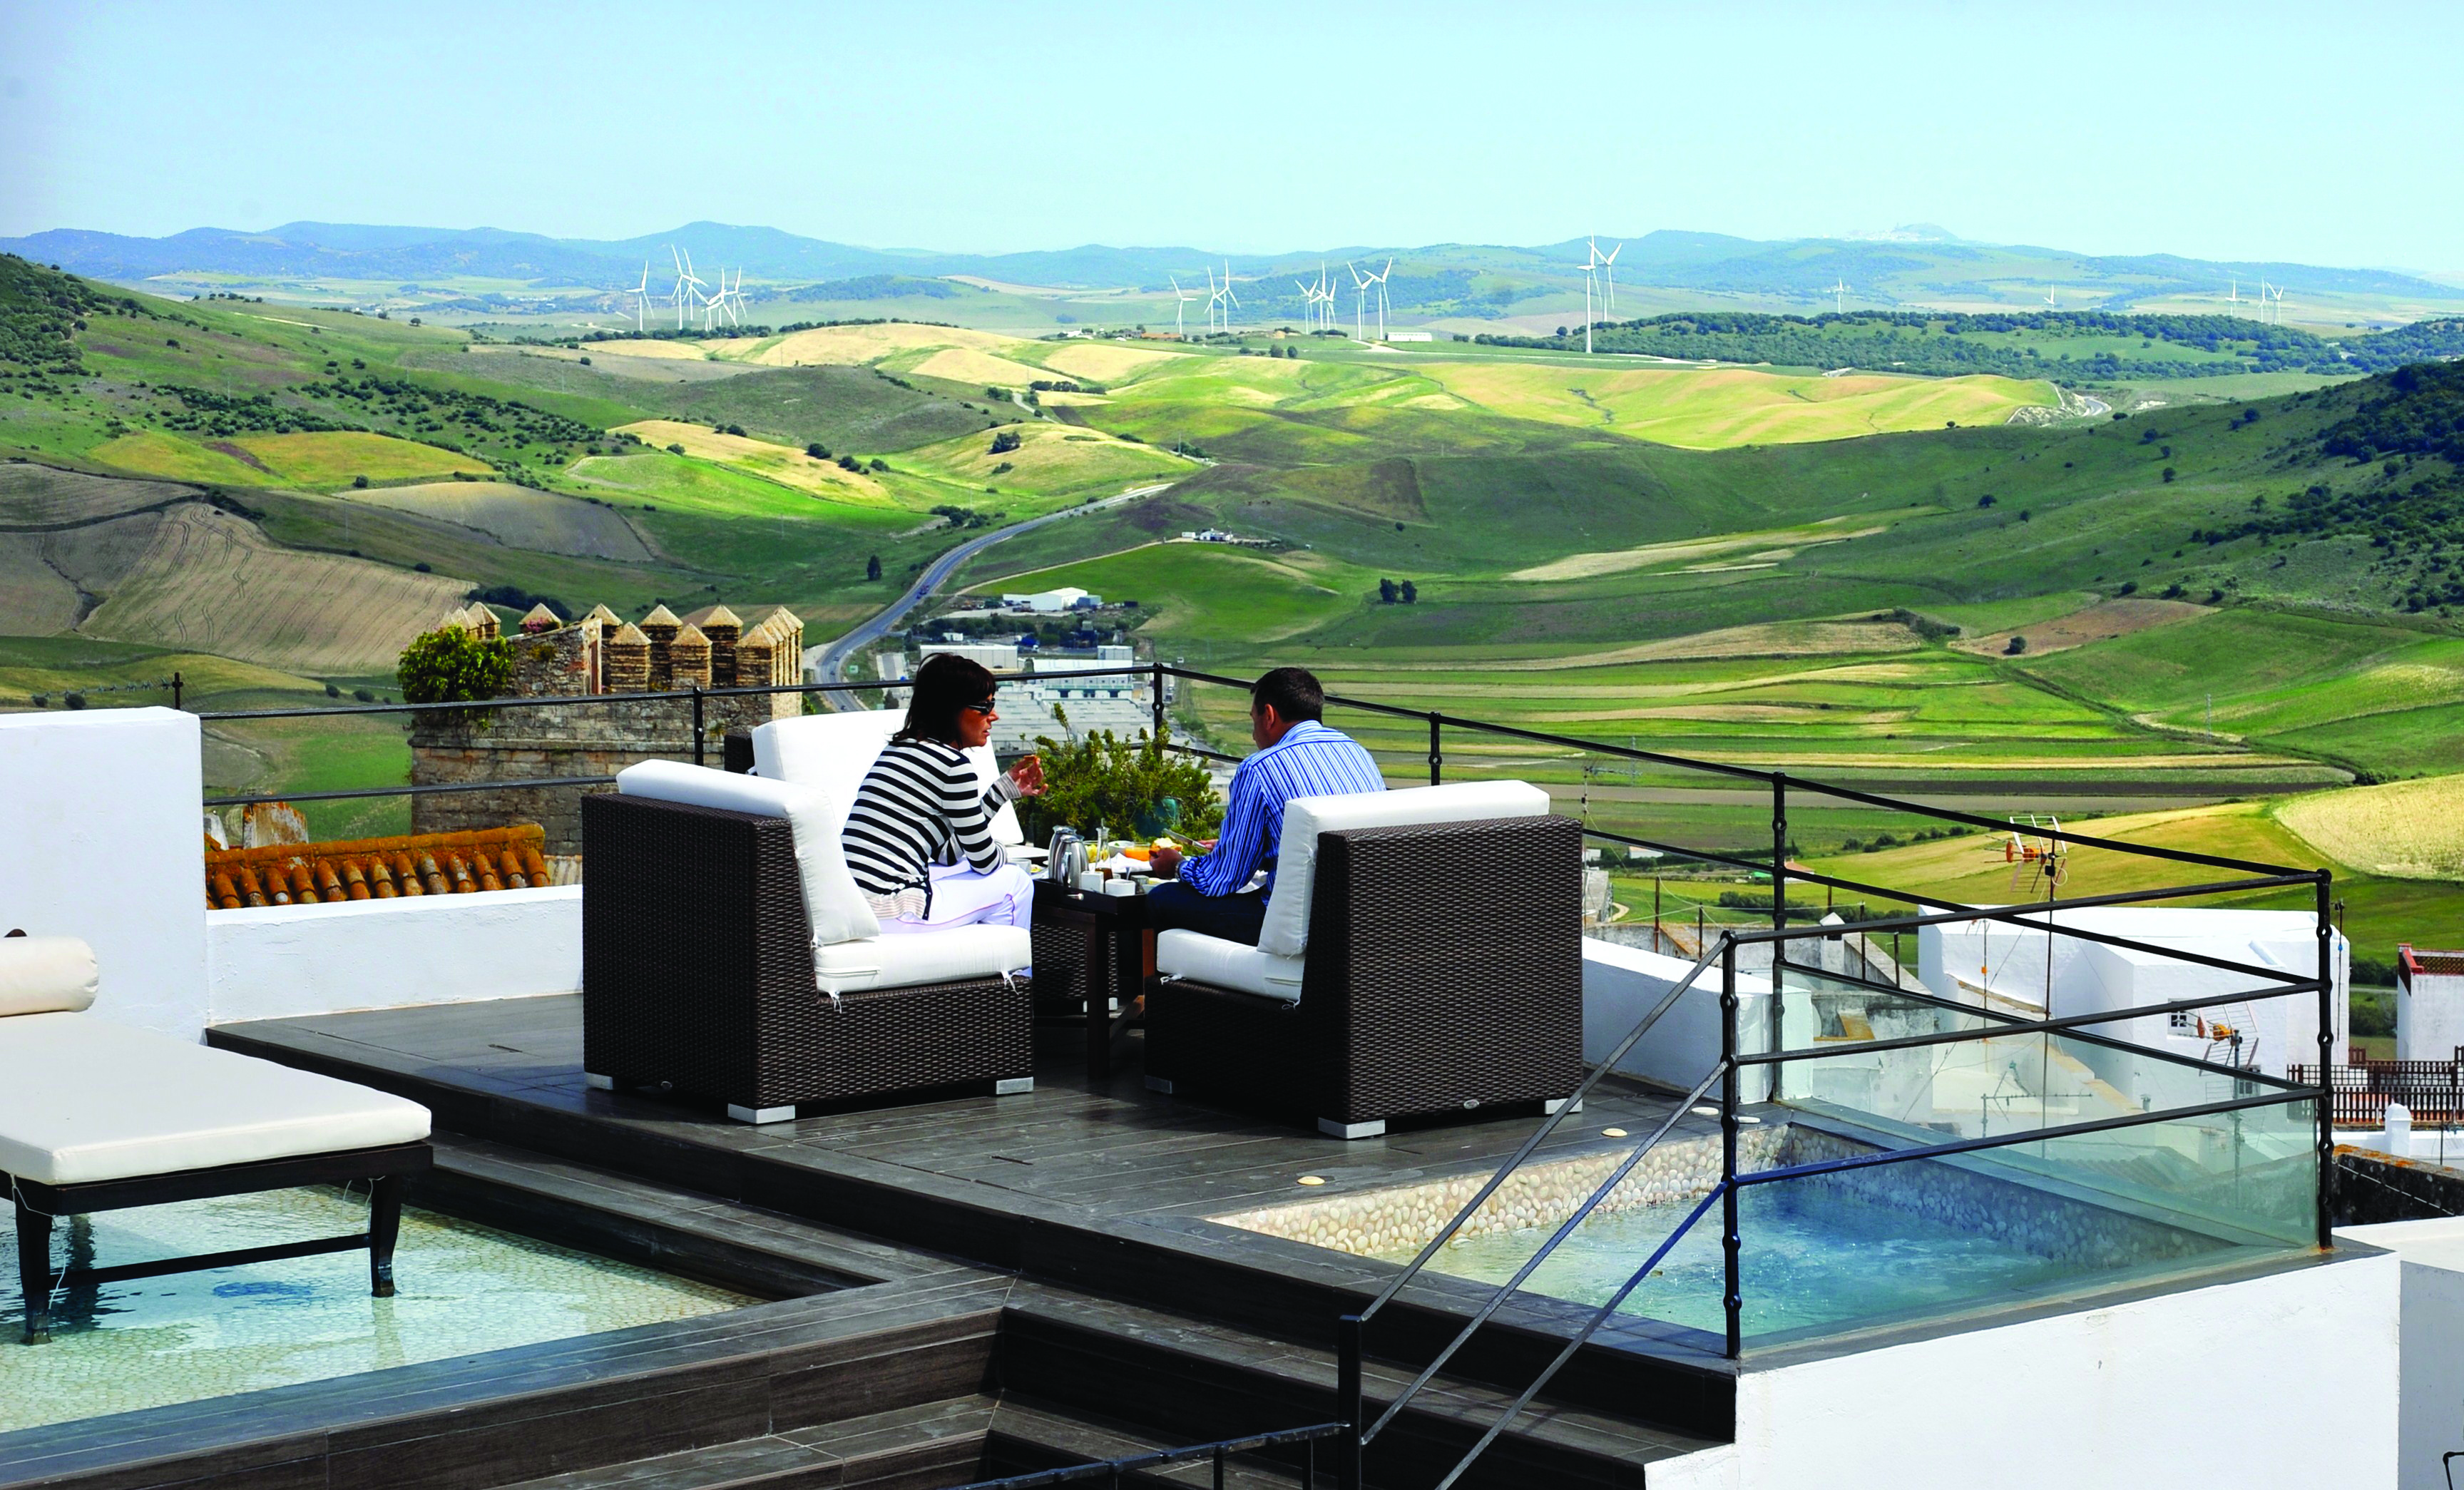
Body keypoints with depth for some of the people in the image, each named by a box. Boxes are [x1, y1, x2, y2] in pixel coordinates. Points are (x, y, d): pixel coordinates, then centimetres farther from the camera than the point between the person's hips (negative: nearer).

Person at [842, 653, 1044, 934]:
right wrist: (1003, 855, 22)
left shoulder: (898, 748, 16)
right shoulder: (953, 764, -10)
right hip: (889, 915, -9)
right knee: (1014, 881, 10)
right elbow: (984, 860, -2)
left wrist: (1006, 788, 23)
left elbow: (948, 853, 20)